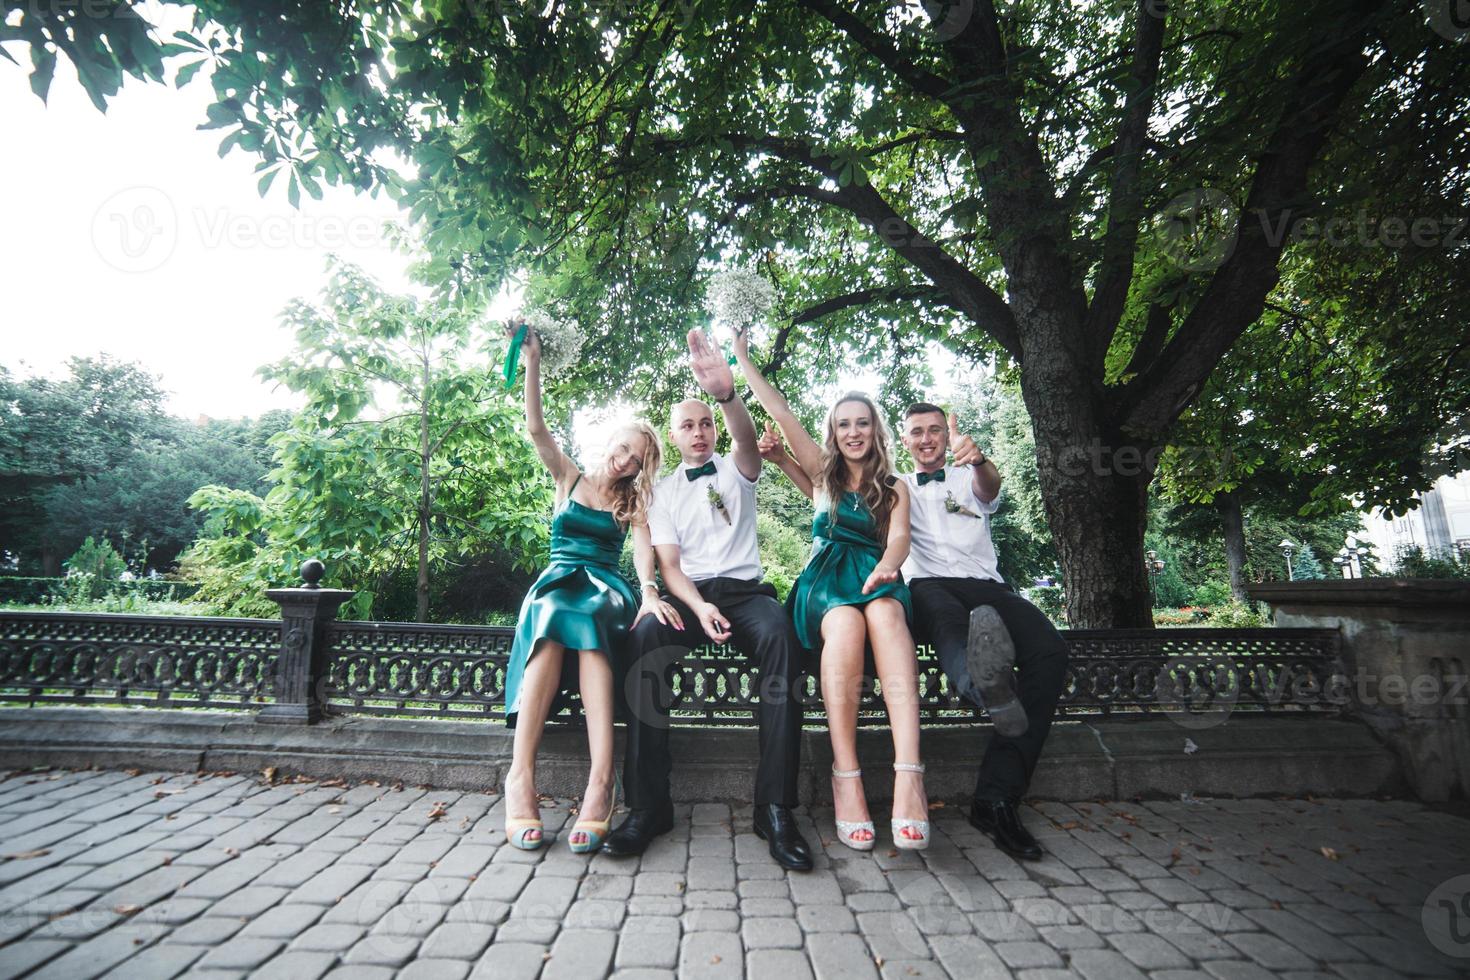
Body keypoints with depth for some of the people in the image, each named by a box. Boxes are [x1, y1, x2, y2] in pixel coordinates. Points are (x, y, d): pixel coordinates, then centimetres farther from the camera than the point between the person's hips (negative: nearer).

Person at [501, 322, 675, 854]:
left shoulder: (634, 502, 16)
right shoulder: (570, 479, 16)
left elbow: (643, 548, -3)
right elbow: (536, 428, 3)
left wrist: (648, 592, -24)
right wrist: (533, 362, -5)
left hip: (606, 589, 0)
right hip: (556, 582, 1)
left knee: (583, 620, -38)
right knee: (554, 623, -37)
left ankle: (601, 779, -49)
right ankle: (521, 775, -42)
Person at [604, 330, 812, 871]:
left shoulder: (735, 469, 13)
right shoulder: (663, 490, 15)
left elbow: (747, 438, -14)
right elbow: (670, 565, 4)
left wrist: (727, 393, -37)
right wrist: (699, 607, -18)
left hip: (744, 588, 0)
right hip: (688, 594, 1)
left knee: (780, 634, -35)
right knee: (645, 637, -33)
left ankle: (775, 806, -31)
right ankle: (648, 805, -26)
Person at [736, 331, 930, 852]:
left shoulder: (895, 488, 19)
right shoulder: (824, 474, 20)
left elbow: (899, 536, -1)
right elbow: (780, 412, 18)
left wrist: (887, 565, -24)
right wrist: (743, 359, 21)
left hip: (875, 577, 0)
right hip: (826, 578, 0)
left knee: (885, 613, -37)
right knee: (846, 624, -36)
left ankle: (908, 774, -48)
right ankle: (845, 776, -37)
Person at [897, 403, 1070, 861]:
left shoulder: (970, 479, 24)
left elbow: (990, 486, -2)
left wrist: (979, 459, -28)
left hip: (985, 586, 2)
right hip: (929, 585, -2)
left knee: (1050, 649, -27)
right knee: (946, 613, -39)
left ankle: (996, 796, -32)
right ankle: (983, 681, -76)